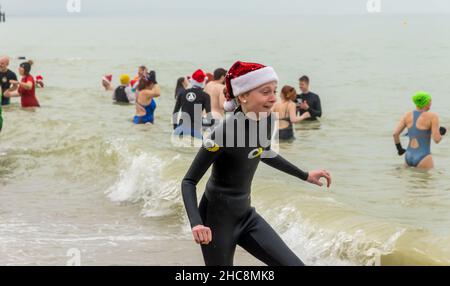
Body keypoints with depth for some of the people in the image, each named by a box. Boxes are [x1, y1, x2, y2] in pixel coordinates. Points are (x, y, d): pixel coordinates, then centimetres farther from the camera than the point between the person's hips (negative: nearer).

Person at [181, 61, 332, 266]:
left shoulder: (266, 120, -4)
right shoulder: (225, 132, -25)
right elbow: (189, 181, -20)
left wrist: (305, 176, 26)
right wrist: (196, 224, -35)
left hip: (246, 215, 7)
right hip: (217, 218, -7)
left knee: (293, 265, -2)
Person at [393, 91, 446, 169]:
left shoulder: (407, 115, 5)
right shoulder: (433, 116, -11)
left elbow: (395, 134, -1)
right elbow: (437, 139, -14)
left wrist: (399, 149, 16)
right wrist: (441, 133, 8)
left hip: (409, 157, 6)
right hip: (423, 159, -6)